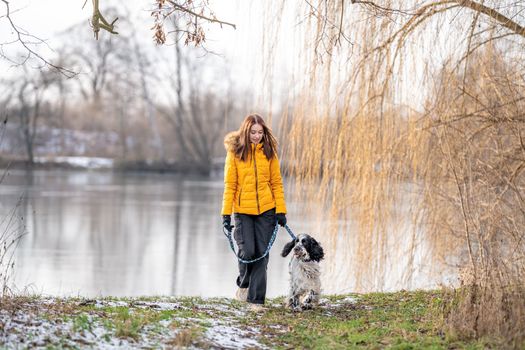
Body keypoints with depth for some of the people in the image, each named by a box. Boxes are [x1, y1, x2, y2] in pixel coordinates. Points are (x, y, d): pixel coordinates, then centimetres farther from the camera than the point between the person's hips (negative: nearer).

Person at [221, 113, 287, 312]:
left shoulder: (268, 151, 3)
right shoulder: (235, 152, -3)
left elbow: (276, 182, 6)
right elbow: (230, 185, -3)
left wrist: (281, 210, -1)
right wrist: (226, 213, -8)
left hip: (266, 210, 2)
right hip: (242, 210, -2)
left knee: (261, 254, 0)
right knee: (247, 251, -11)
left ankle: (256, 299, 7)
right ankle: (243, 284, 19)